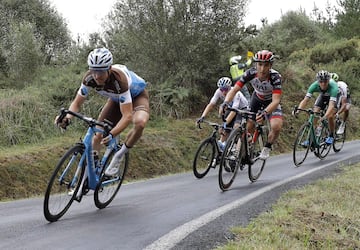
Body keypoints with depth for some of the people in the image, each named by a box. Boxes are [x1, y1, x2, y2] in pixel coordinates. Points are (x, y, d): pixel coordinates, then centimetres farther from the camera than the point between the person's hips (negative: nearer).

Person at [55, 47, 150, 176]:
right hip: (116, 99, 5)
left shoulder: (119, 79, -42)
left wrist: (112, 134, -58)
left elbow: (127, 116, -44)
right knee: (97, 135, -4)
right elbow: (77, 103, -17)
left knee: (140, 122, -37)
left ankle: (118, 156, -15)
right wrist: (67, 117, -38)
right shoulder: (89, 78, -27)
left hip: (136, 95, -5)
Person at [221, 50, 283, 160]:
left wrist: (265, 112, -59)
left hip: (271, 103, -3)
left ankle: (267, 148, 1)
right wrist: (226, 102, -48)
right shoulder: (250, 73, -27)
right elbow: (234, 89, -28)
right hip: (256, 100, 3)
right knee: (247, 128, -6)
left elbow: (275, 101, -41)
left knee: (276, 126, -26)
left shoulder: (275, 77, -35)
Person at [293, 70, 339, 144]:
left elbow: (331, 105, -51)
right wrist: (298, 110, -54)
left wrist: (325, 116, -68)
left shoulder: (333, 87, -42)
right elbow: (305, 100, -36)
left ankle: (331, 136, 3)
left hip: (334, 96, -3)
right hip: (323, 95, 3)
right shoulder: (314, 85, -33)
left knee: (330, 116, -21)